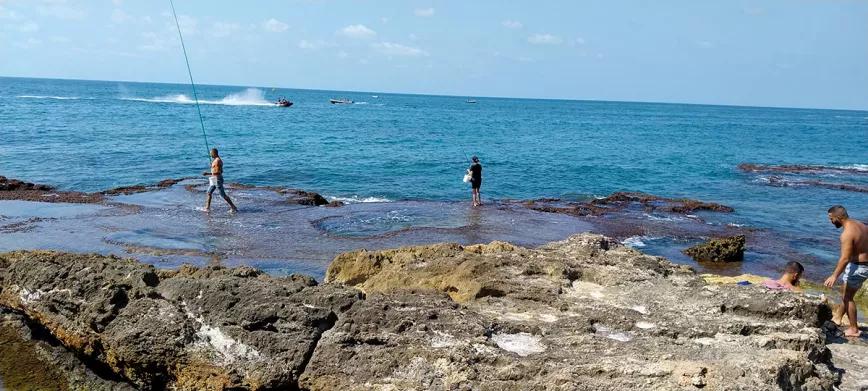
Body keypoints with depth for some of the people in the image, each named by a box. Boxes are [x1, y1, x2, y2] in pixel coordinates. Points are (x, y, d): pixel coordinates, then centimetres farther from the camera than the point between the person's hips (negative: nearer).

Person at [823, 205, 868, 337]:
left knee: (847, 297, 4)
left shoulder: (847, 234, -24)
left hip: (857, 267, -9)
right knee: (845, 291, 23)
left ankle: (854, 329, 10)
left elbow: (845, 258, -26)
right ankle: (838, 316, 39)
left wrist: (834, 276, -21)